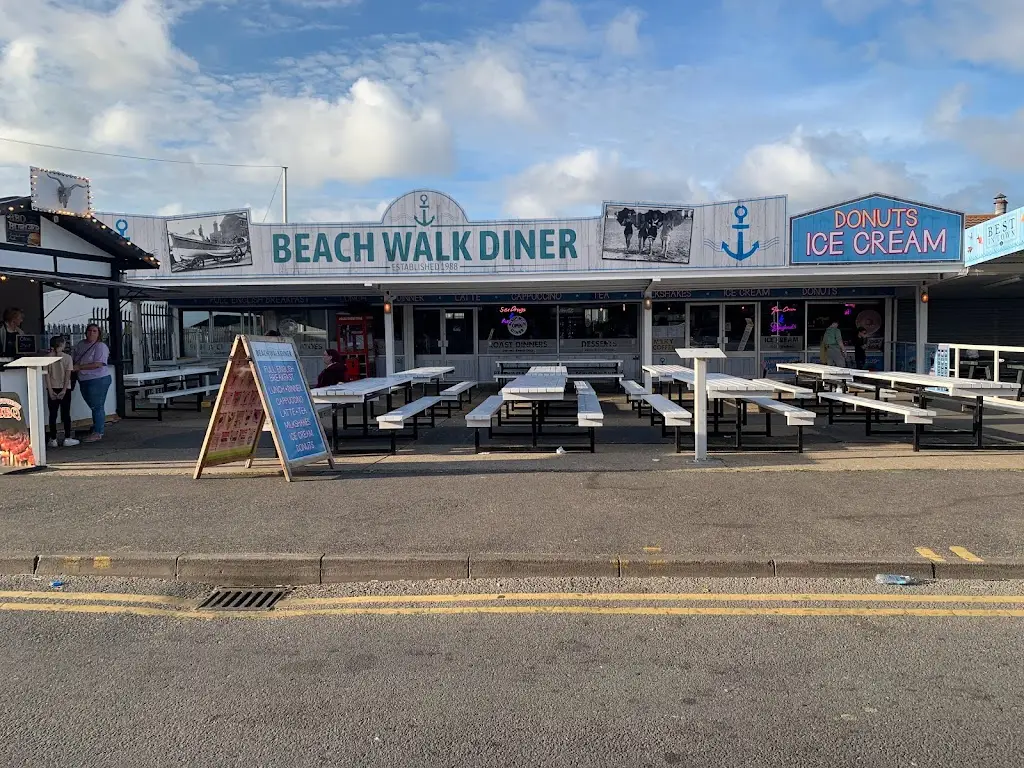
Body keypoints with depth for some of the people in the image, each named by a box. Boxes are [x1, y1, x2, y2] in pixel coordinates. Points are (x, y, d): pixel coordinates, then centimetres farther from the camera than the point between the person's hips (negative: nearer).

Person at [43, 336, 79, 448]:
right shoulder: (67, 357, -4)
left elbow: (46, 374, -6)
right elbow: (68, 375, -9)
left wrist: (50, 390, -7)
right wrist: (64, 390, -9)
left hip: (52, 389, 1)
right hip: (64, 389, -1)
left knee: (53, 414, 6)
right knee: (66, 414, 4)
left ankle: (53, 439, 6)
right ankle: (67, 438, 4)